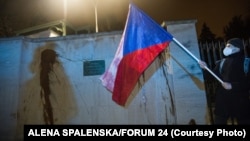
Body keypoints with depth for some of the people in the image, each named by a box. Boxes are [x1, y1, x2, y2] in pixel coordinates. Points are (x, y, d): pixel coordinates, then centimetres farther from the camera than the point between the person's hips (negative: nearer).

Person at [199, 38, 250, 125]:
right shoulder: (221, 63, 9)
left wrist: (232, 86, -18)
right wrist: (206, 68, -10)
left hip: (240, 99, -2)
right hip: (223, 99, 3)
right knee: (219, 121, 6)